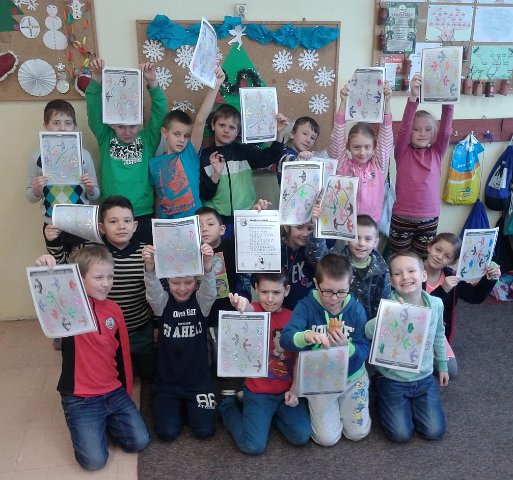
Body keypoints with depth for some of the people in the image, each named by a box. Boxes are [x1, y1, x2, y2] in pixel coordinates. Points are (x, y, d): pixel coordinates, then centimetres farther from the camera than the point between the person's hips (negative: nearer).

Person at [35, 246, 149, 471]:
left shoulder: (114, 309, 1)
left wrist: (126, 390, 16)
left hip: (114, 392, 4)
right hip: (80, 399, -4)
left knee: (140, 442, 0)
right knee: (94, 460, -9)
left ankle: (105, 421, 24)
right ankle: (86, 425, 19)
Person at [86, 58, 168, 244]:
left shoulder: (147, 139, 1)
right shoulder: (105, 138, 4)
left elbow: (160, 109, -9)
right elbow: (94, 107, -6)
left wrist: (152, 82, -24)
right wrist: (97, 78, -20)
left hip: (144, 215, 0)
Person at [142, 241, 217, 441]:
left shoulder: (201, 302, -5)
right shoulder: (163, 303, -5)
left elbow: (209, 288, -26)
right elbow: (153, 289, -26)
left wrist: (207, 264, -48)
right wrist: (150, 266, -48)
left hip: (198, 380, 0)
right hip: (167, 381, 0)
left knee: (205, 430, -6)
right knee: (167, 432, -9)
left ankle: (191, 405, 26)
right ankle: (178, 406, 23)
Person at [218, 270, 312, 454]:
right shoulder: (256, 310, -10)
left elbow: (298, 357, 7)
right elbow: (249, 311, -37)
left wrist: (294, 389, -3)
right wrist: (243, 305, -61)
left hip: (286, 390, 4)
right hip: (258, 391, -3)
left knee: (301, 436, -12)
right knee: (253, 446, -12)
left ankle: (273, 413, 18)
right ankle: (229, 404, 15)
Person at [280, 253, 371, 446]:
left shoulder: (356, 309, -14)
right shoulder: (306, 306, -19)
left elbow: (365, 351, -15)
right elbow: (286, 339, -32)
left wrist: (346, 346, -37)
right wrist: (307, 336, -54)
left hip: (352, 378, 2)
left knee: (358, 433, 8)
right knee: (327, 438, 1)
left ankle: (343, 404, 36)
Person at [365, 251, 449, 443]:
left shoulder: (436, 304, -6)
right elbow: (368, 332, -37)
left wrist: (442, 366, 21)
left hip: (424, 378, 4)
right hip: (392, 379, -4)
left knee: (434, 431, 1)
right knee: (401, 434, -5)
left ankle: (410, 401, 28)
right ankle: (384, 399, 23)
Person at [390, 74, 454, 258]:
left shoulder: (436, 153, 3)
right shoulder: (403, 153, -3)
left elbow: (446, 129, -11)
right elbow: (404, 127, -17)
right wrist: (413, 97, -30)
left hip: (429, 219, 2)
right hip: (402, 218, -2)